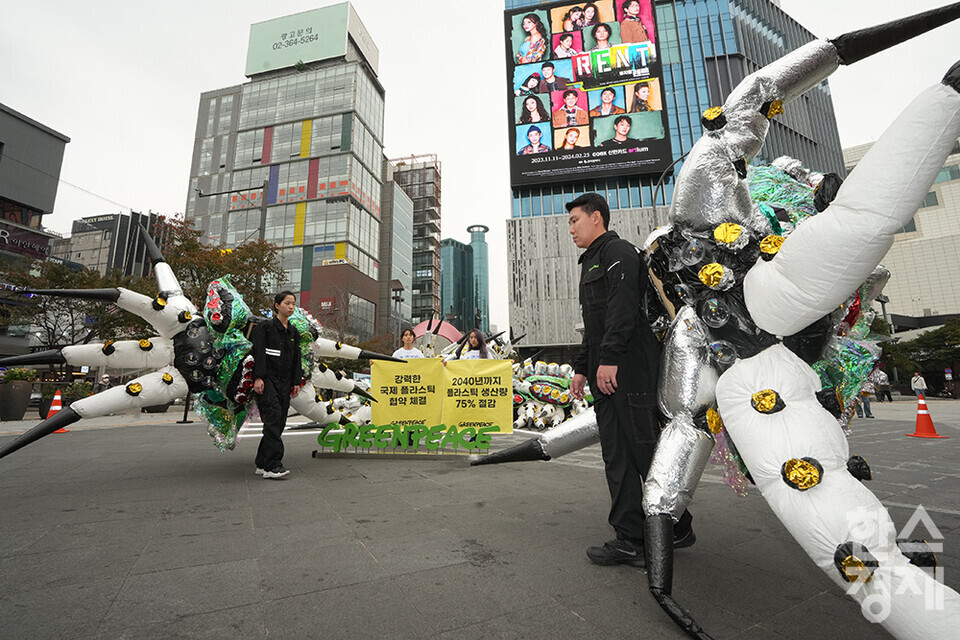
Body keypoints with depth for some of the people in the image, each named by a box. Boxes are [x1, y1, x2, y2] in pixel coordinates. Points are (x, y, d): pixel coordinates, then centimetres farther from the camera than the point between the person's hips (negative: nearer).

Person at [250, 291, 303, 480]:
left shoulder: (294, 333, 16)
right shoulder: (265, 327, -2)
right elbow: (258, 353, -9)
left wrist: (296, 382, 12)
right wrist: (258, 378, -16)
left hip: (284, 382, 6)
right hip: (267, 380, -6)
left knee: (279, 422, 4)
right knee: (273, 417, -16)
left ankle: (262, 464, 13)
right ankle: (272, 466, -17)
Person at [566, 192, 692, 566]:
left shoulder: (619, 252, -2)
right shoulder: (590, 263, 27)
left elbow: (623, 309, -18)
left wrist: (608, 359, -24)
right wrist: (581, 368, 22)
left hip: (630, 369, -9)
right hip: (606, 375, 10)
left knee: (646, 450, -1)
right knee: (616, 457, 7)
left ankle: (678, 528, 19)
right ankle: (630, 540, 14)